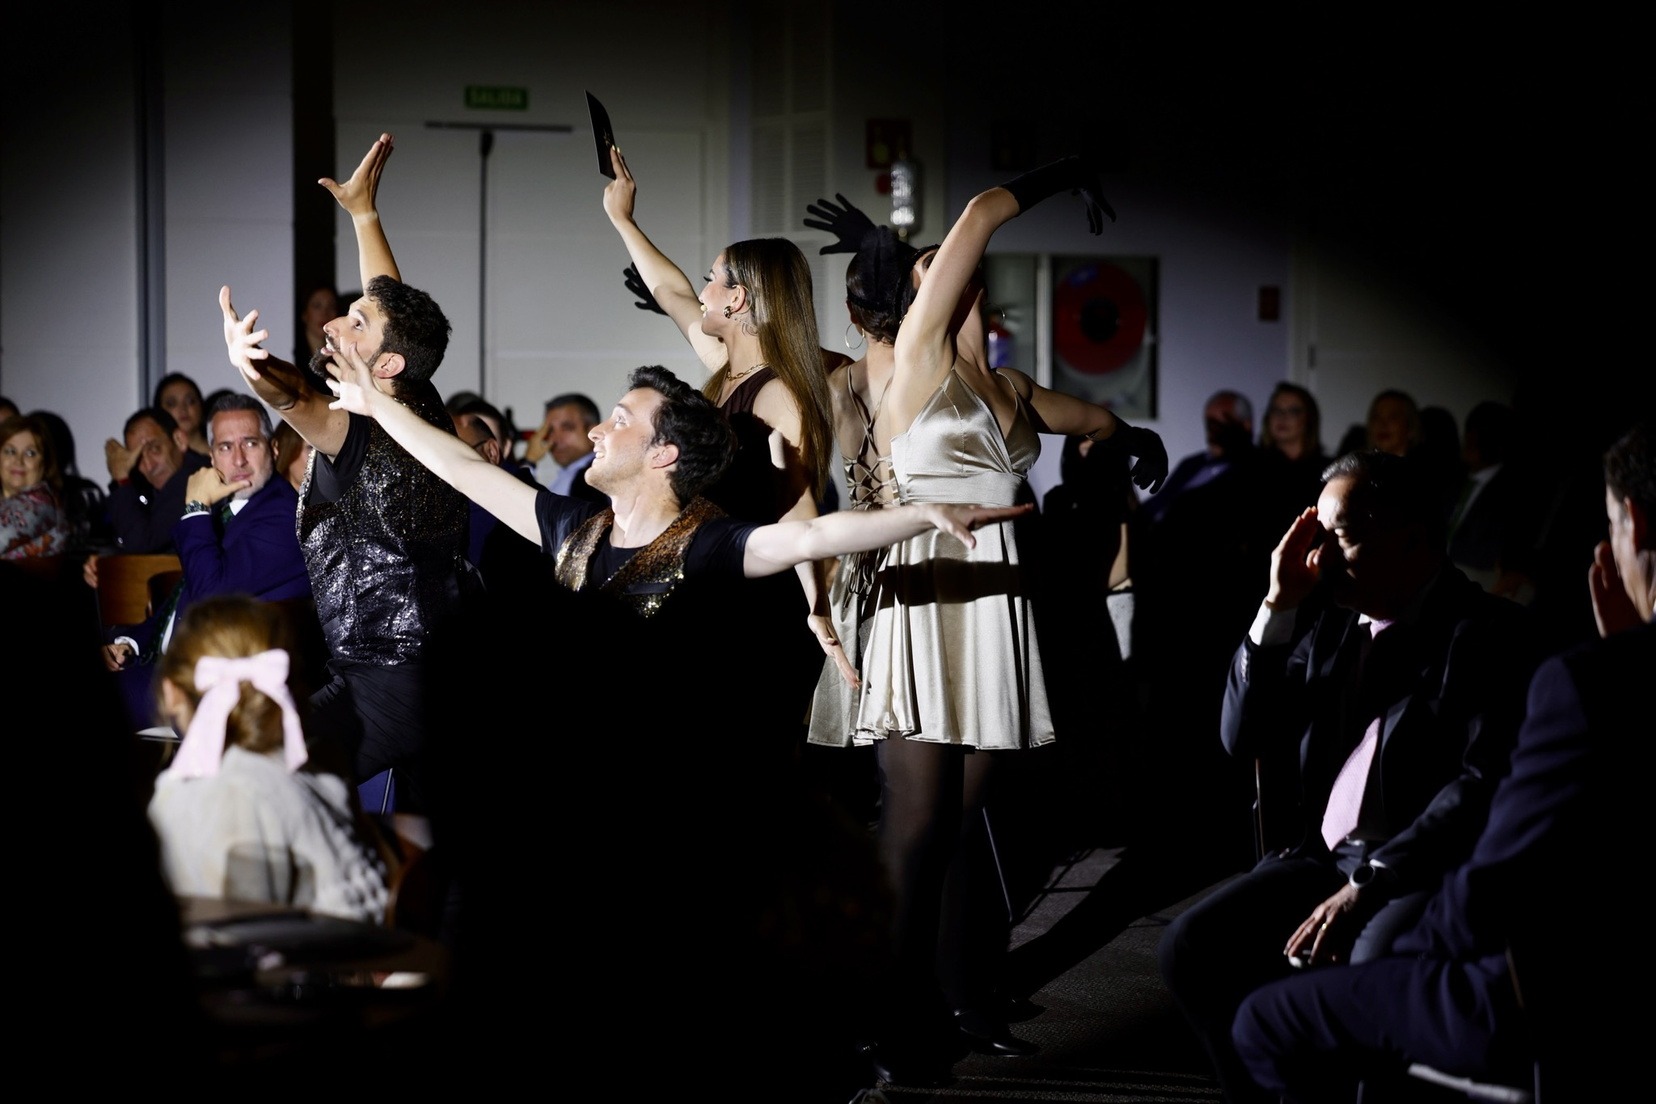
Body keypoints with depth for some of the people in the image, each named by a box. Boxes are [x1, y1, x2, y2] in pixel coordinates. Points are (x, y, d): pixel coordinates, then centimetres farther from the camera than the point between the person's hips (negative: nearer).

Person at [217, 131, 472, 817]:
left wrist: (254, 371, -59)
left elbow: (298, 402, -39)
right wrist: (363, 213, 34)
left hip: (387, 678, -10)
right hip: (444, 672, 10)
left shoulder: (364, 436, -15)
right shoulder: (420, 411, 10)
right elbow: (395, 308, 26)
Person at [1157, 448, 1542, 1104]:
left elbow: (1483, 785, -18)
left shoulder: (1486, 632, -7)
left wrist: (1367, 885, -23)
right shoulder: (1339, 623, 13)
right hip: (1328, 855, 7)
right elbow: (1243, 737, 10)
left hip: (1429, 870, -7)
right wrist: (1277, 606, 0)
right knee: (1193, 947, -12)